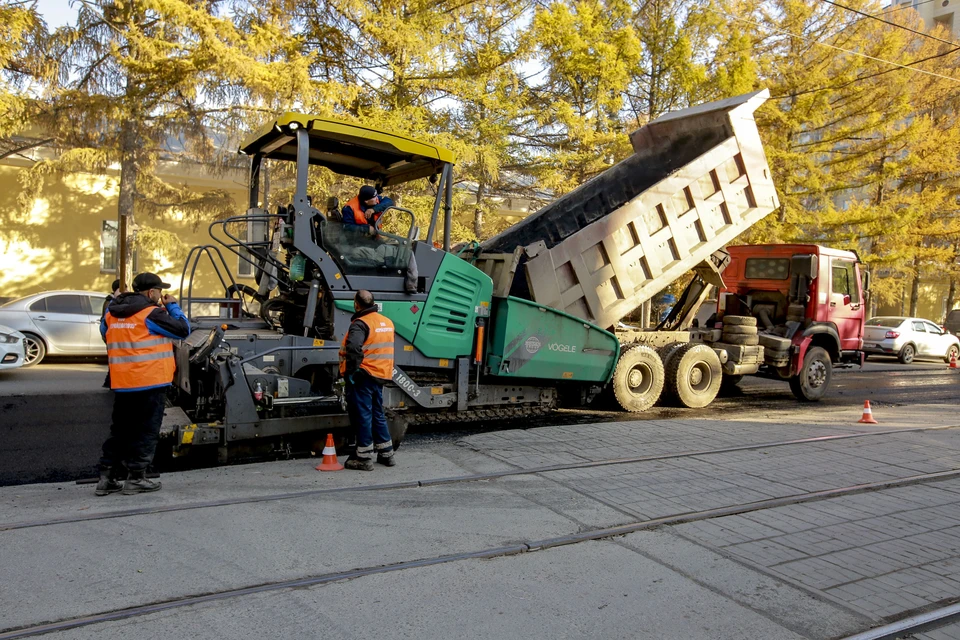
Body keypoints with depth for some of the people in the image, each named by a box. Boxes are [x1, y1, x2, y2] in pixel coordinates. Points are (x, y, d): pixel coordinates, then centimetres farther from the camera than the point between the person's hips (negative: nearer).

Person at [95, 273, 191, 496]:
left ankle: (107, 477, 18)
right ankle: (136, 478, 6)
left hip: (122, 383, 7)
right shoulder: (152, 313, -12)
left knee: (120, 430, 15)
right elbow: (183, 330, -9)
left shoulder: (111, 314, 9)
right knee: (146, 431, 3)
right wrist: (172, 306, 5)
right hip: (151, 382, -7)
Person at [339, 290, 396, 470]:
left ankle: (363, 458, 5)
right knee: (378, 414, 18)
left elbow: (353, 348, -30)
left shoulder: (360, 324, -15)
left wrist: (351, 371, -21)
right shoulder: (387, 322, 12)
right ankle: (387, 454, 25)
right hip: (381, 376, 8)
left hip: (363, 376, -8)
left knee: (362, 415, 0)